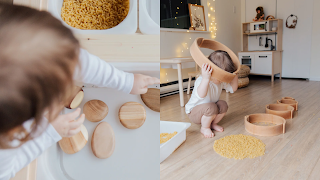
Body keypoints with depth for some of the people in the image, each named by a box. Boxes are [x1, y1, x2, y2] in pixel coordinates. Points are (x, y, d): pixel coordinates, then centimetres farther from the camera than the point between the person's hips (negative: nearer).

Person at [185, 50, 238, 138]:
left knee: (223, 105, -15)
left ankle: (213, 123, 8)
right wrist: (206, 78, -67)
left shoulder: (221, 81, -4)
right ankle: (204, 128, -7)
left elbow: (233, 88, 0)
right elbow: (201, 95, -52)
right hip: (194, 112, -8)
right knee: (211, 107, -34)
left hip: (209, 109, 8)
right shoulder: (201, 80, -32)